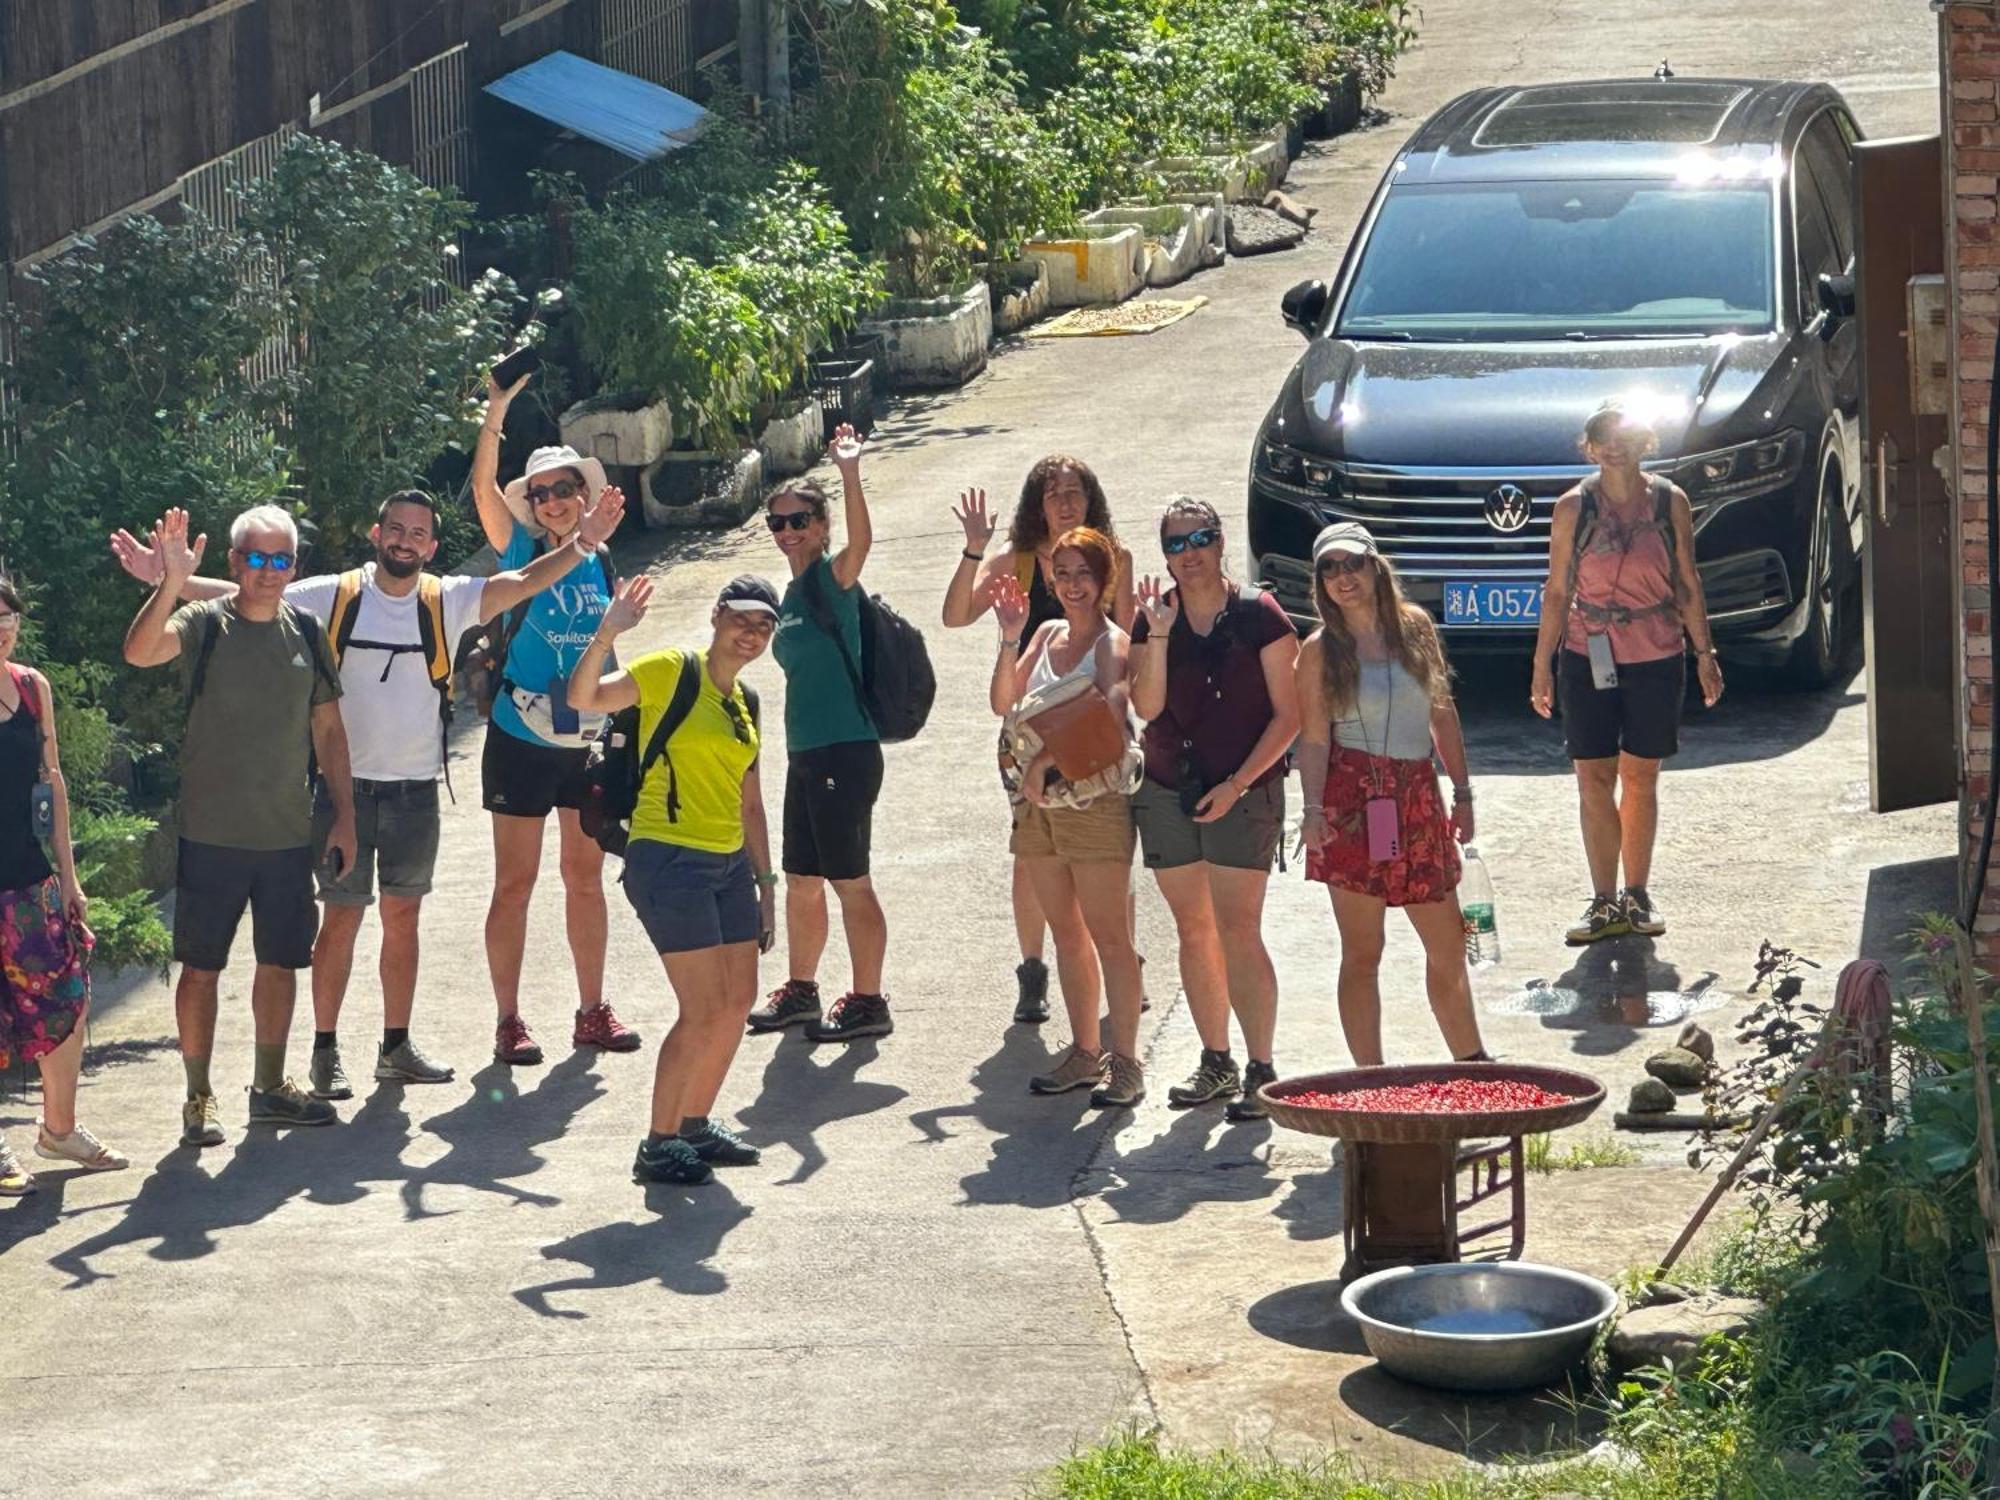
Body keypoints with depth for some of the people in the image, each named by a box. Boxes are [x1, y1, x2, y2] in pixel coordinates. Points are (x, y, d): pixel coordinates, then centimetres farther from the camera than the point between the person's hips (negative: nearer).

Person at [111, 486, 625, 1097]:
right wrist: (165, 576, -14)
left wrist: (581, 545, -23)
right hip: (346, 786, -3)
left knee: (403, 917, 11)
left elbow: (521, 583, -9)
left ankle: (396, 1047, 21)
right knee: (342, 917, 0)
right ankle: (325, 1052, 9)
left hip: (416, 789, 3)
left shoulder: (447, 602, 1)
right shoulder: (332, 597, -4)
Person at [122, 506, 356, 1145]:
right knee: (201, 967, 1)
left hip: (289, 835, 4)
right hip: (212, 835, -4)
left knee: (281, 962, 11)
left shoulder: (306, 633, 7)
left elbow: (328, 728, 13)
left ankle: (270, 1087, 24)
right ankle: (199, 1098, 11)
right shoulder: (204, 625, -7)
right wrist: (171, 584, -40)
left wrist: (343, 815, 9)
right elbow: (139, 652, -28)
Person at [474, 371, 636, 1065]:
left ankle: (593, 1010, 20)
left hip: (588, 743, 4)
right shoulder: (523, 554, -6)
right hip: (523, 742, -4)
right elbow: (484, 487, -21)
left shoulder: (601, 564, 6)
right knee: (515, 883, 0)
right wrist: (497, 412, -30)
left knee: (586, 878, 12)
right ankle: (508, 1021, 5)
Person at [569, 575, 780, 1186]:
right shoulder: (671, 673, -7)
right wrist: (607, 634, -34)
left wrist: (764, 884, 18)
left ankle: (696, 1123, 27)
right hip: (668, 860, -8)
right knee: (704, 1009, -10)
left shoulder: (746, 704, 15)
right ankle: (659, 1146, 0)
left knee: (739, 1001, 10)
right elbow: (585, 697, -20)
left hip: (728, 864, 8)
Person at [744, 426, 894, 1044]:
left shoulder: (833, 577, -10)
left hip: (846, 752, -9)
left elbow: (861, 540, -33)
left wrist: (850, 472, -46)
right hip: (805, 754, 9)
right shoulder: (792, 593, 14)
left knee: (849, 881, -3)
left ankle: (868, 1003, 4)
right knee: (801, 879, 17)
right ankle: (800, 990, 30)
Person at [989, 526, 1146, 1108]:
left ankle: (1124, 1064, -4)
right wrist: (1010, 639, -4)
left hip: (1094, 795, -7)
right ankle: (1085, 1054, 21)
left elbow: (1110, 714, -22)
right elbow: (1004, 702, 9)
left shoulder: (1112, 643, -8)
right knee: (1066, 931, 12)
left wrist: (1048, 759, -27)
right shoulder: (1047, 635, 14)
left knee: (1108, 935, -6)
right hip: (1039, 798, 7)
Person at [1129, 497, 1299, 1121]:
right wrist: (1159, 634, -16)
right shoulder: (1155, 616, 5)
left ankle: (1260, 1071, -6)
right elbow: (1146, 706, -5)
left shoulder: (1258, 615, -6)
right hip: (1167, 790, 5)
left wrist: (1237, 783, -13)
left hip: (1244, 794, -5)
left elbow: (1288, 715, -6)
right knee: (1194, 931, 10)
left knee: (1238, 930, -10)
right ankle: (1215, 1063, 20)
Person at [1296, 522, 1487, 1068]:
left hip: (1418, 796, 4)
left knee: (1448, 945, 9)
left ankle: (1472, 1063, 23)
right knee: (1362, 952, -1)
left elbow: (1443, 714, 14)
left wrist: (1462, 793, 12)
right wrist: (1313, 811, -15)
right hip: (1354, 802, -4)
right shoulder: (1320, 650, -1)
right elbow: (1314, 739, -4)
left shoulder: (1415, 626, 9)